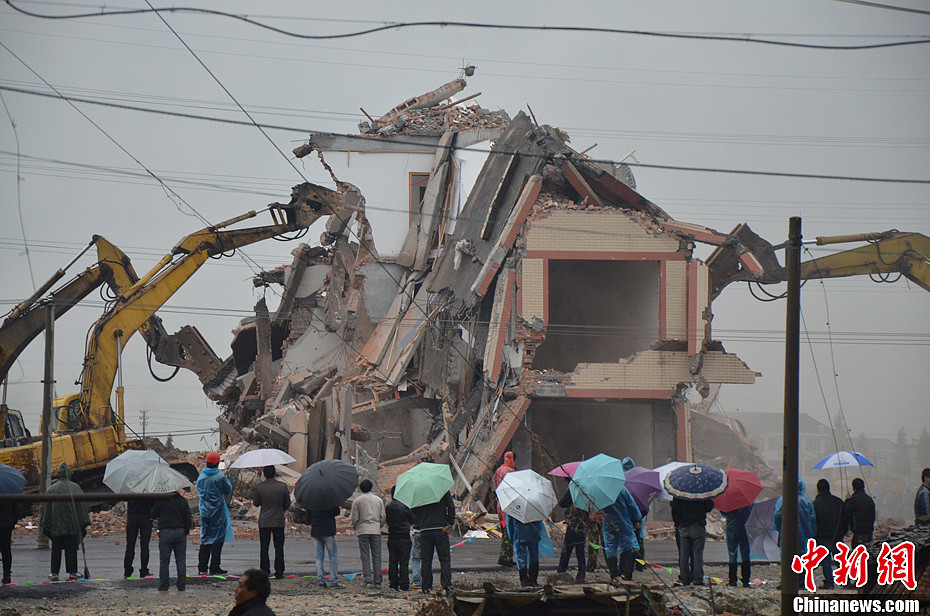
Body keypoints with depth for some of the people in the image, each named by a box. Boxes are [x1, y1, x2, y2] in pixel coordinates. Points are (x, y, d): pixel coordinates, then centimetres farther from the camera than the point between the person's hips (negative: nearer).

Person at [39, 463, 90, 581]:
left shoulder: (52, 489, 2)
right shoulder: (75, 487, 1)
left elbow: (46, 508, 3)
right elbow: (82, 505, -1)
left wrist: (43, 524, 9)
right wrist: (85, 523, 1)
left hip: (56, 525, 0)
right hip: (72, 525, 0)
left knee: (56, 549, 6)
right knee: (71, 548, 4)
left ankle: (54, 573, 6)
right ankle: (72, 573, 2)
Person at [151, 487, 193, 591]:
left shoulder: (159, 500, -5)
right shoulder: (182, 501, 0)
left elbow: (153, 515, 0)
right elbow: (188, 518, 0)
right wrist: (186, 531, 9)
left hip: (165, 533, -2)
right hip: (180, 532, 2)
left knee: (164, 560, 5)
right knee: (181, 559, 8)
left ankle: (163, 586, 3)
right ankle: (181, 585, 8)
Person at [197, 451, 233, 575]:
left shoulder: (200, 477, 3)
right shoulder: (220, 477, -12)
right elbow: (228, 491, 1)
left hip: (204, 512, 5)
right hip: (218, 512, -5)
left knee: (205, 538, 10)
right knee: (217, 538, 0)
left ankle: (202, 567, 8)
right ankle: (214, 567, -1)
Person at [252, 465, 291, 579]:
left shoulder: (259, 487, -8)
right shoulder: (282, 486, -7)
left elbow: (256, 503, 3)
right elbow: (287, 503, 2)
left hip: (264, 522, 0)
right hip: (279, 521, 0)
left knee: (264, 548, 7)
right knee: (279, 548, 8)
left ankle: (264, 572, 6)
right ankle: (279, 573, 7)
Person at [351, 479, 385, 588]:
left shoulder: (357, 501, 0)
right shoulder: (379, 500, 9)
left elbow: (354, 518, -2)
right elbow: (383, 517, 9)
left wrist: (354, 526, 18)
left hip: (363, 531, -2)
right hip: (376, 530, 2)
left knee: (365, 556, 0)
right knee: (376, 556, 4)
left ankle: (368, 580, -8)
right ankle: (377, 581, 1)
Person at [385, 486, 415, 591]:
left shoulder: (388, 507, 4)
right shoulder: (404, 506, -10)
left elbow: (387, 520, 12)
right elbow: (412, 520, 1)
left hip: (391, 538, 4)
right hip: (403, 537, -4)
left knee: (392, 561, 9)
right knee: (404, 562, -2)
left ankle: (393, 583, 9)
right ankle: (404, 585, -4)